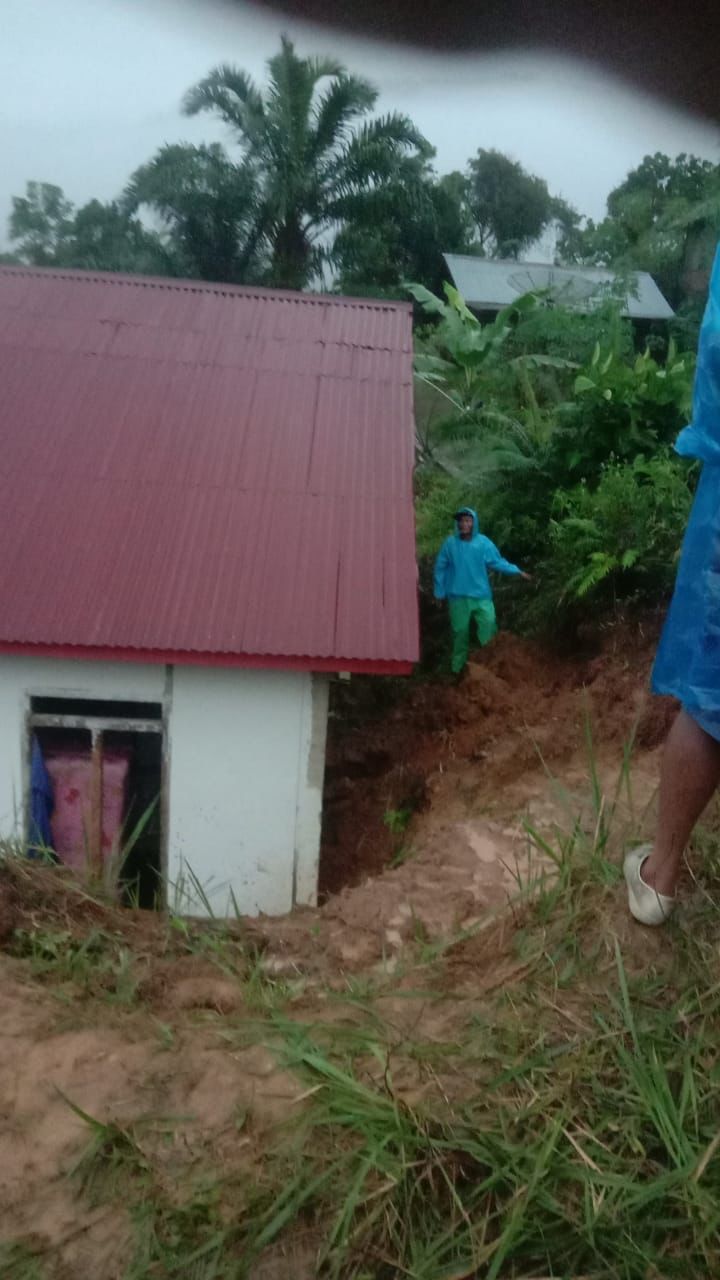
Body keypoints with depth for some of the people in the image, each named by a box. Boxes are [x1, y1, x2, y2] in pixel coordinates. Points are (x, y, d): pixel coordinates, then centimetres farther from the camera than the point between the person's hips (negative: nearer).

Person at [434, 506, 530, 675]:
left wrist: (517, 572, -8)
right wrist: (439, 593, 3)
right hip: (458, 597, 0)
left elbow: (498, 562, 1)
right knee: (460, 632, 8)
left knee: (489, 629, 1)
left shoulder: (483, 543, -3)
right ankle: (458, 667, 21)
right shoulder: (450, 543, -3)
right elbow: (440, 569, 3)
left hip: (481, 596, 0)